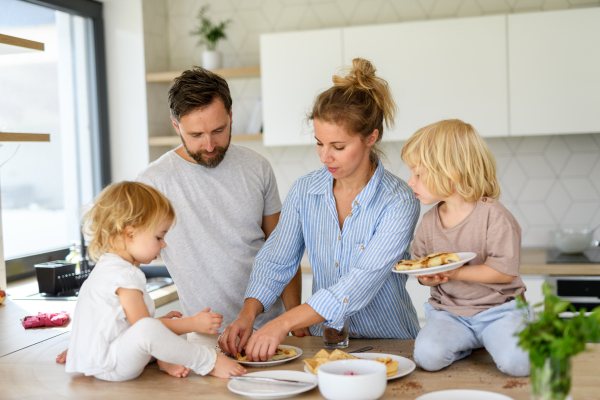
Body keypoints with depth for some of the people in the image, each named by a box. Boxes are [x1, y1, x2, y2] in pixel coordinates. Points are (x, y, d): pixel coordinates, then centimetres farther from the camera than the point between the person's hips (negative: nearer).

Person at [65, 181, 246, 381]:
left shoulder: (107, 267, 14)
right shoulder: (124, 275, -20)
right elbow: (143, 327, -20)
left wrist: (160, 322, 20)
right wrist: (193, 323, -15)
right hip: (108, 368, -12)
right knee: (147, 330, -38)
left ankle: (164, 359, -4)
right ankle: (208, 361, -22)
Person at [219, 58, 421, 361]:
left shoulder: (398, 202, -14)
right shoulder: (305, 191, 2)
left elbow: (362, 282, -23)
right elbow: (275, 261, 5)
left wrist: (284, 323, -30)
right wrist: (248, 315, -13)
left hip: (390, 345, -3)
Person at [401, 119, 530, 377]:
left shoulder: (493, 216, -13)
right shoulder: (429, 221, 4)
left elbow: (505, 271, -18)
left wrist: (454, 272, -23)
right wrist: (427, 278, -13)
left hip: (497, 309, -4)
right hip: (449, 312, 4)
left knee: (518, 363, -27)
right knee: (427, 356, -24)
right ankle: (469, 343, 5)